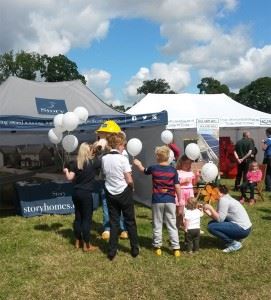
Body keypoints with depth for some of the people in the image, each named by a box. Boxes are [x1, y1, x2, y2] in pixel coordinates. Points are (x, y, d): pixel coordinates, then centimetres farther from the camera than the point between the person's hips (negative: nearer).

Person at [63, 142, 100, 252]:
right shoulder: (93, 162, -8)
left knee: (78, 217, 15)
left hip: (76, 193, 5)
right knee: (86, 218, 2)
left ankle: (78, 242, 25)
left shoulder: (76, 163, 3)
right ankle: (86, 245, 8)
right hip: (86, 194, -5)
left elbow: (70, 178, -1)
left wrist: (66, 171, 20)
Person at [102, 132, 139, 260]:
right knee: (130, 221, 11)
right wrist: (132, 187, 4)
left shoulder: (104, 158, -2)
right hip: (124, 193, -4)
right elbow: (129, 180, -15)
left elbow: (105, 174, 6)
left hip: (110, 193, 4)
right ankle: (135, 249, 20)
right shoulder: (123, 159, -16)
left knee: (113, 222, 11)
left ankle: (112, 251, 14)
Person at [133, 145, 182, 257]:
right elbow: (177, 187, -3)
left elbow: (143, 170, 19)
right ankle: (176, 248, 6)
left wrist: (138, 164, 39)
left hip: (157, 200, -1)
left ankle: (157, 247, 17)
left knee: (157, 225, 10)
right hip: (170, 200, 1)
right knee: (172, 225, 6)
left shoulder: (153, 168, -2)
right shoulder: (173, 170, -2)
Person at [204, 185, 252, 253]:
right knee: (212, 223, 13)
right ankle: (235, 239, 14)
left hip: (242, 229, -10)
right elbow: (218, 217, 7)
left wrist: (210, 207, -15)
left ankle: (234, 244, -5)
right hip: (241, 226, 10)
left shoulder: (223, 199, -16)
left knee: (211, 227, -16)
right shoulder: (226, 199, 12)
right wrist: (207, 212, -2)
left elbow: (220, 219, -20)